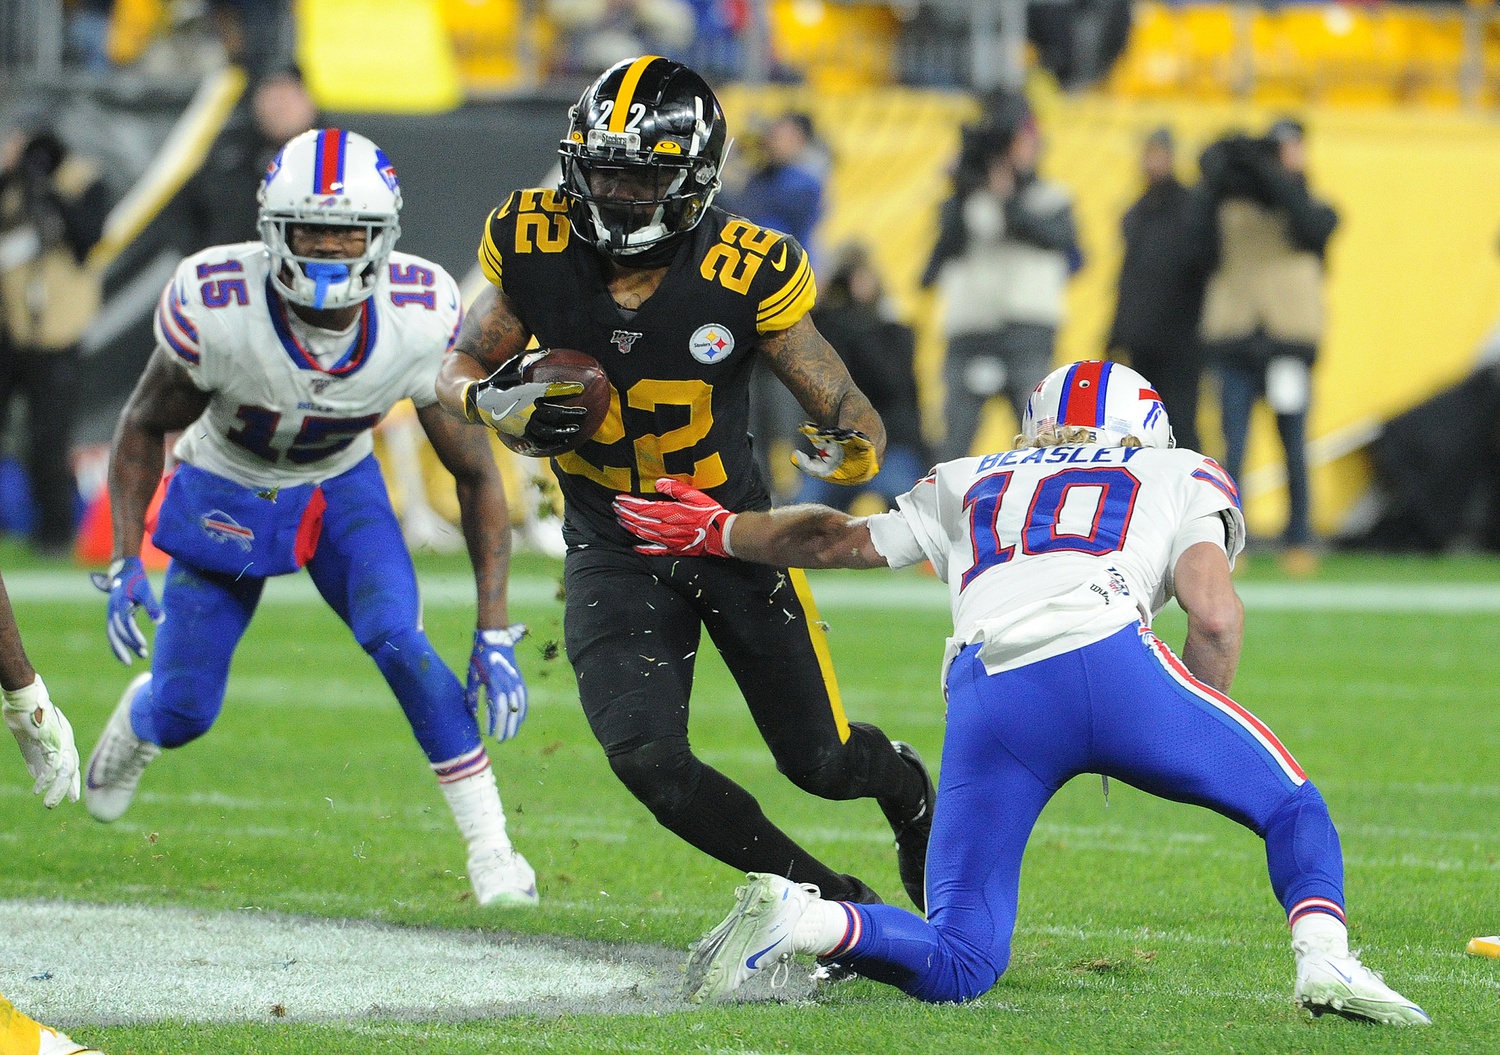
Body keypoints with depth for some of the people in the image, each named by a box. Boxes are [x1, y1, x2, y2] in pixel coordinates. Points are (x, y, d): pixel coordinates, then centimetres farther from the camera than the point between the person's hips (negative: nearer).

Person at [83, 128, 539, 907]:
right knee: (184, 709, -2)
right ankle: (136, 722, 39)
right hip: (227, 492, 0)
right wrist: (124, 564, -20)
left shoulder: (419, 320, -28)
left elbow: (475, 475, -15)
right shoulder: (216, 307, -32)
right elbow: (144, 427, -11)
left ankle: (491, 848, -15)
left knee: (397, 640, -25)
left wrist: (493, 633, -19)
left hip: (342, 490, 0)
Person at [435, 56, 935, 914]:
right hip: (613, 546, 1)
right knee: (648, 762, -18)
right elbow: (461, 370, 1)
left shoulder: (746, 274, -20)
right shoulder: (536, 248, -14)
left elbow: (851, 415, -13)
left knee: (822, 763, 6)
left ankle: (909, 791, 46)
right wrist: (499, 404, -21)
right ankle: (837, 902, 1)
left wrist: (851, 451, -35)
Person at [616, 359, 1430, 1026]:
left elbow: (843, 538, 40)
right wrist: (1199, 736, 23)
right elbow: (1216, 616, 9)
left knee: (958, 967, 8)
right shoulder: (1179, 478, 26)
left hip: (988, 706, 3)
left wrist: (720, 531, 57)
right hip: (1110, 662, -2)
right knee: (1293, 810, 20)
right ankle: (1324, 962, -7)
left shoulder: (973, 484, 34)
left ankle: (792, 917, -17)